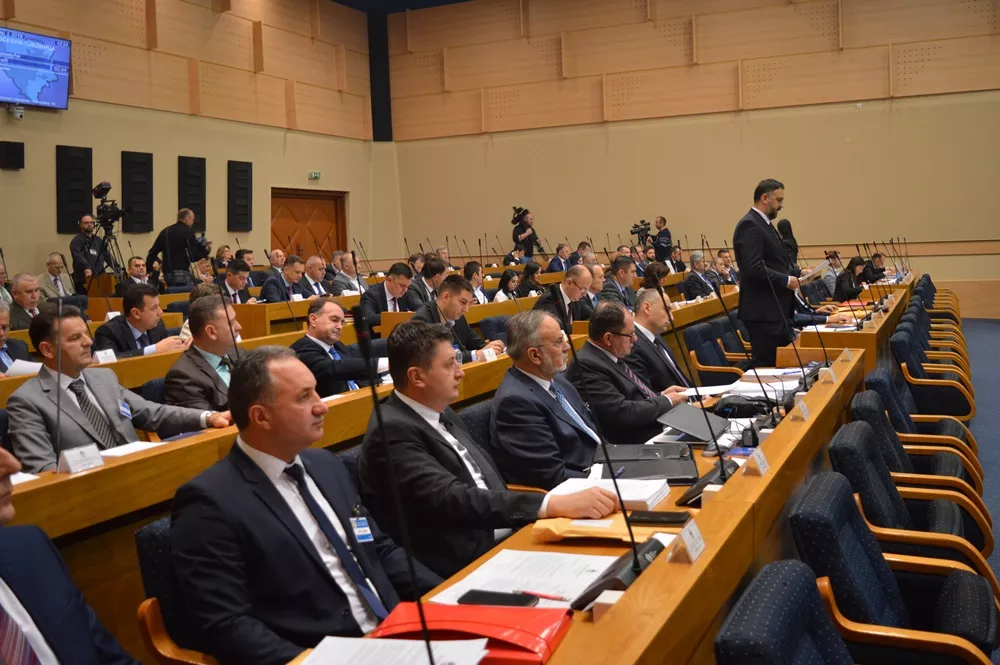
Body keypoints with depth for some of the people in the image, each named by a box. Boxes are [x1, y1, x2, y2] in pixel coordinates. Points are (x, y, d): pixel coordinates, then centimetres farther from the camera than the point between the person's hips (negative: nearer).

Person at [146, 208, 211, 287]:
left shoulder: (165, 231, 11)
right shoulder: (188, 232, -7)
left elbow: (153, 253, 10)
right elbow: (193, 257, -10)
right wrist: (206, 251, 6)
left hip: (167, 274, 7)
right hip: (182, 274, -7)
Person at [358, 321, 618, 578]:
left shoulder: (441, 413, 14)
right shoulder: (393, 431, -14)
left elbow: (490, 479, 12)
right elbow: (451, 500, -25)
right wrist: (554, 504, -30)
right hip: (464, 565, -8)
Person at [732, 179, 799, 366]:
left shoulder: (763, 224, 17)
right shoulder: (750, 225, -15)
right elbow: (754, 268, -26)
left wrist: (796, 273, 9)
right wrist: (786, 280, -16)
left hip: (775, 309, 10)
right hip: (763, 311, -10)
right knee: (767, 365, -4)